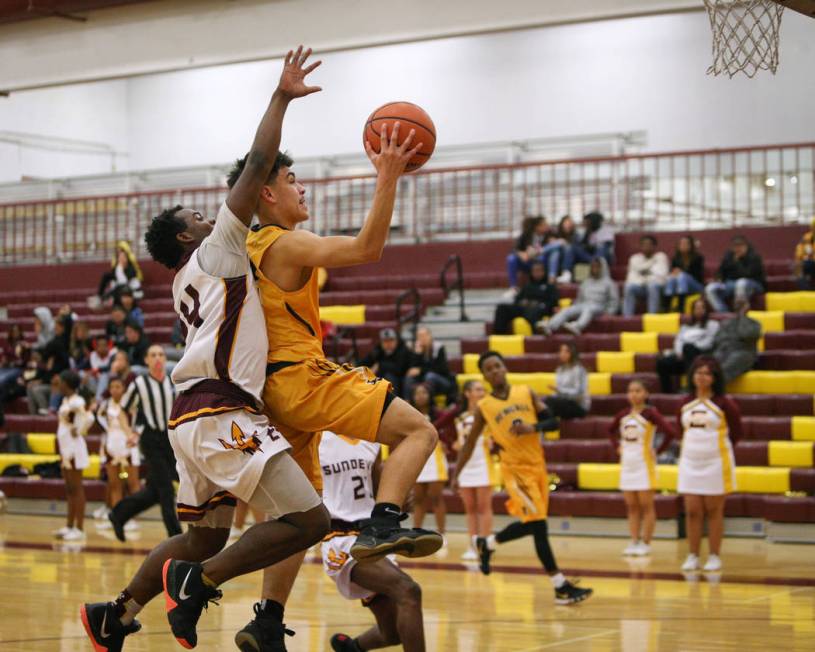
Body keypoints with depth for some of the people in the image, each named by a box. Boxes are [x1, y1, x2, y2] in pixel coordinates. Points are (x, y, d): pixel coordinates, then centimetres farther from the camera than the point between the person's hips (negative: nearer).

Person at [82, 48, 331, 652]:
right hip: (222, 414, -10)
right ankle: (198, 581, -13)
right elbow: (257, 167, -7)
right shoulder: (215, 253, 0)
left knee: (205, 537, 22)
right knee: (309, 520, -14)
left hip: (195, 416, 10)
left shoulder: (189, 281, 23)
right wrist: (282, 98, -2)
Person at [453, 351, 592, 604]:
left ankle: (487, 544, 39)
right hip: (515, 469, -4)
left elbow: (551, 421, 2)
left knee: (530, 524, 13)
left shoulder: (526, 392, 5)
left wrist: (532, 427, -18)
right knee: (538, 525, -14)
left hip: (537, 465, 4)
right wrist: (456, 475, 7)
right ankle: (561, 586, -13)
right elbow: (469, 443, 8)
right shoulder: (484, 407, -1)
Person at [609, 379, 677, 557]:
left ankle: (645, 543, 5)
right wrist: (617, 447, 11)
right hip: (627, 464, 6)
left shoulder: (650, 413, -12)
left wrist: (658, 451, -16)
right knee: (631, 507, 8)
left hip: (644, 464, -6)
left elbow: (671, 432, -22)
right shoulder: (623, 414, 6)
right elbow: (611, 430, 25)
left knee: (646, 505, 1)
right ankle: (634, 542, 13)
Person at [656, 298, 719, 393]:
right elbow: (678, 340, 16)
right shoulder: (686, 326, 32)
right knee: (662, 362, -27)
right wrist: (679, 352, -8)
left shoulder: (712, 324, 18)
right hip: (683, 356, 4)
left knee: (688, 347, -40)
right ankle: (667, 393, -29)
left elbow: (709, 342, 1)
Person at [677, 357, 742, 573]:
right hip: (690, 463, 4)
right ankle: (692, 556, 10)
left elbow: (736, 432, -1)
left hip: (716, 463, -4)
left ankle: (714, 557, 8)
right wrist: (692, 446, 9)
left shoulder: (723, 403, -7)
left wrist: (719, 448, 4)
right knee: (692, 512, 4)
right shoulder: (686, 404, 7)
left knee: (714, 511, 2)